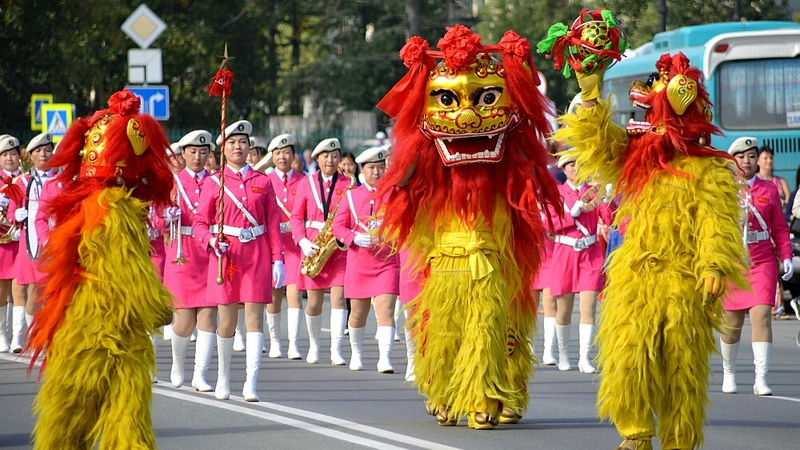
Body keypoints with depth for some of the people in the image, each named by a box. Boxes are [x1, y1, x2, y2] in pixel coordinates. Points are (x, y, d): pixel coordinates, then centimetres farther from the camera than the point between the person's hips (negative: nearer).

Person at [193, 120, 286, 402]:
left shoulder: (262, 182, 8)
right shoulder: (213, 183, 5)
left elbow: (273, 223, 8)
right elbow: (200, 222, 3)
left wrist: (277, 259, 0)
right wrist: (212, 241, -17)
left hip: (257, 255, 0)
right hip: (226, 254, 0)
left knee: (255, 316, -8)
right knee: (227, 319, 3)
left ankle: (251, 384, -12)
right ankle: (223, 379, 21)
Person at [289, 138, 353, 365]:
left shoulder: (347, 184, 5)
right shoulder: (307, 183, 7)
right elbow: (296, 216, 6)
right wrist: (302, 241, -9)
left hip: (339, 247, -1)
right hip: (313, 247, 1)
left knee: (338, 296, -13)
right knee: (314, 302, 3)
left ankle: (336, 350, -14)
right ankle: (314, 345, 24)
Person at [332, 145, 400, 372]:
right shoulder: (352, 194, 6)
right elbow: (338, 226, 6)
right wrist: (355, 238, -13)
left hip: (387, 262, -2)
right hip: (359, 262, 2)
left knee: (386, 310, -14)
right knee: (358, 312, 12)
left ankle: (385, 358, -20)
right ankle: (356, 353, 32)